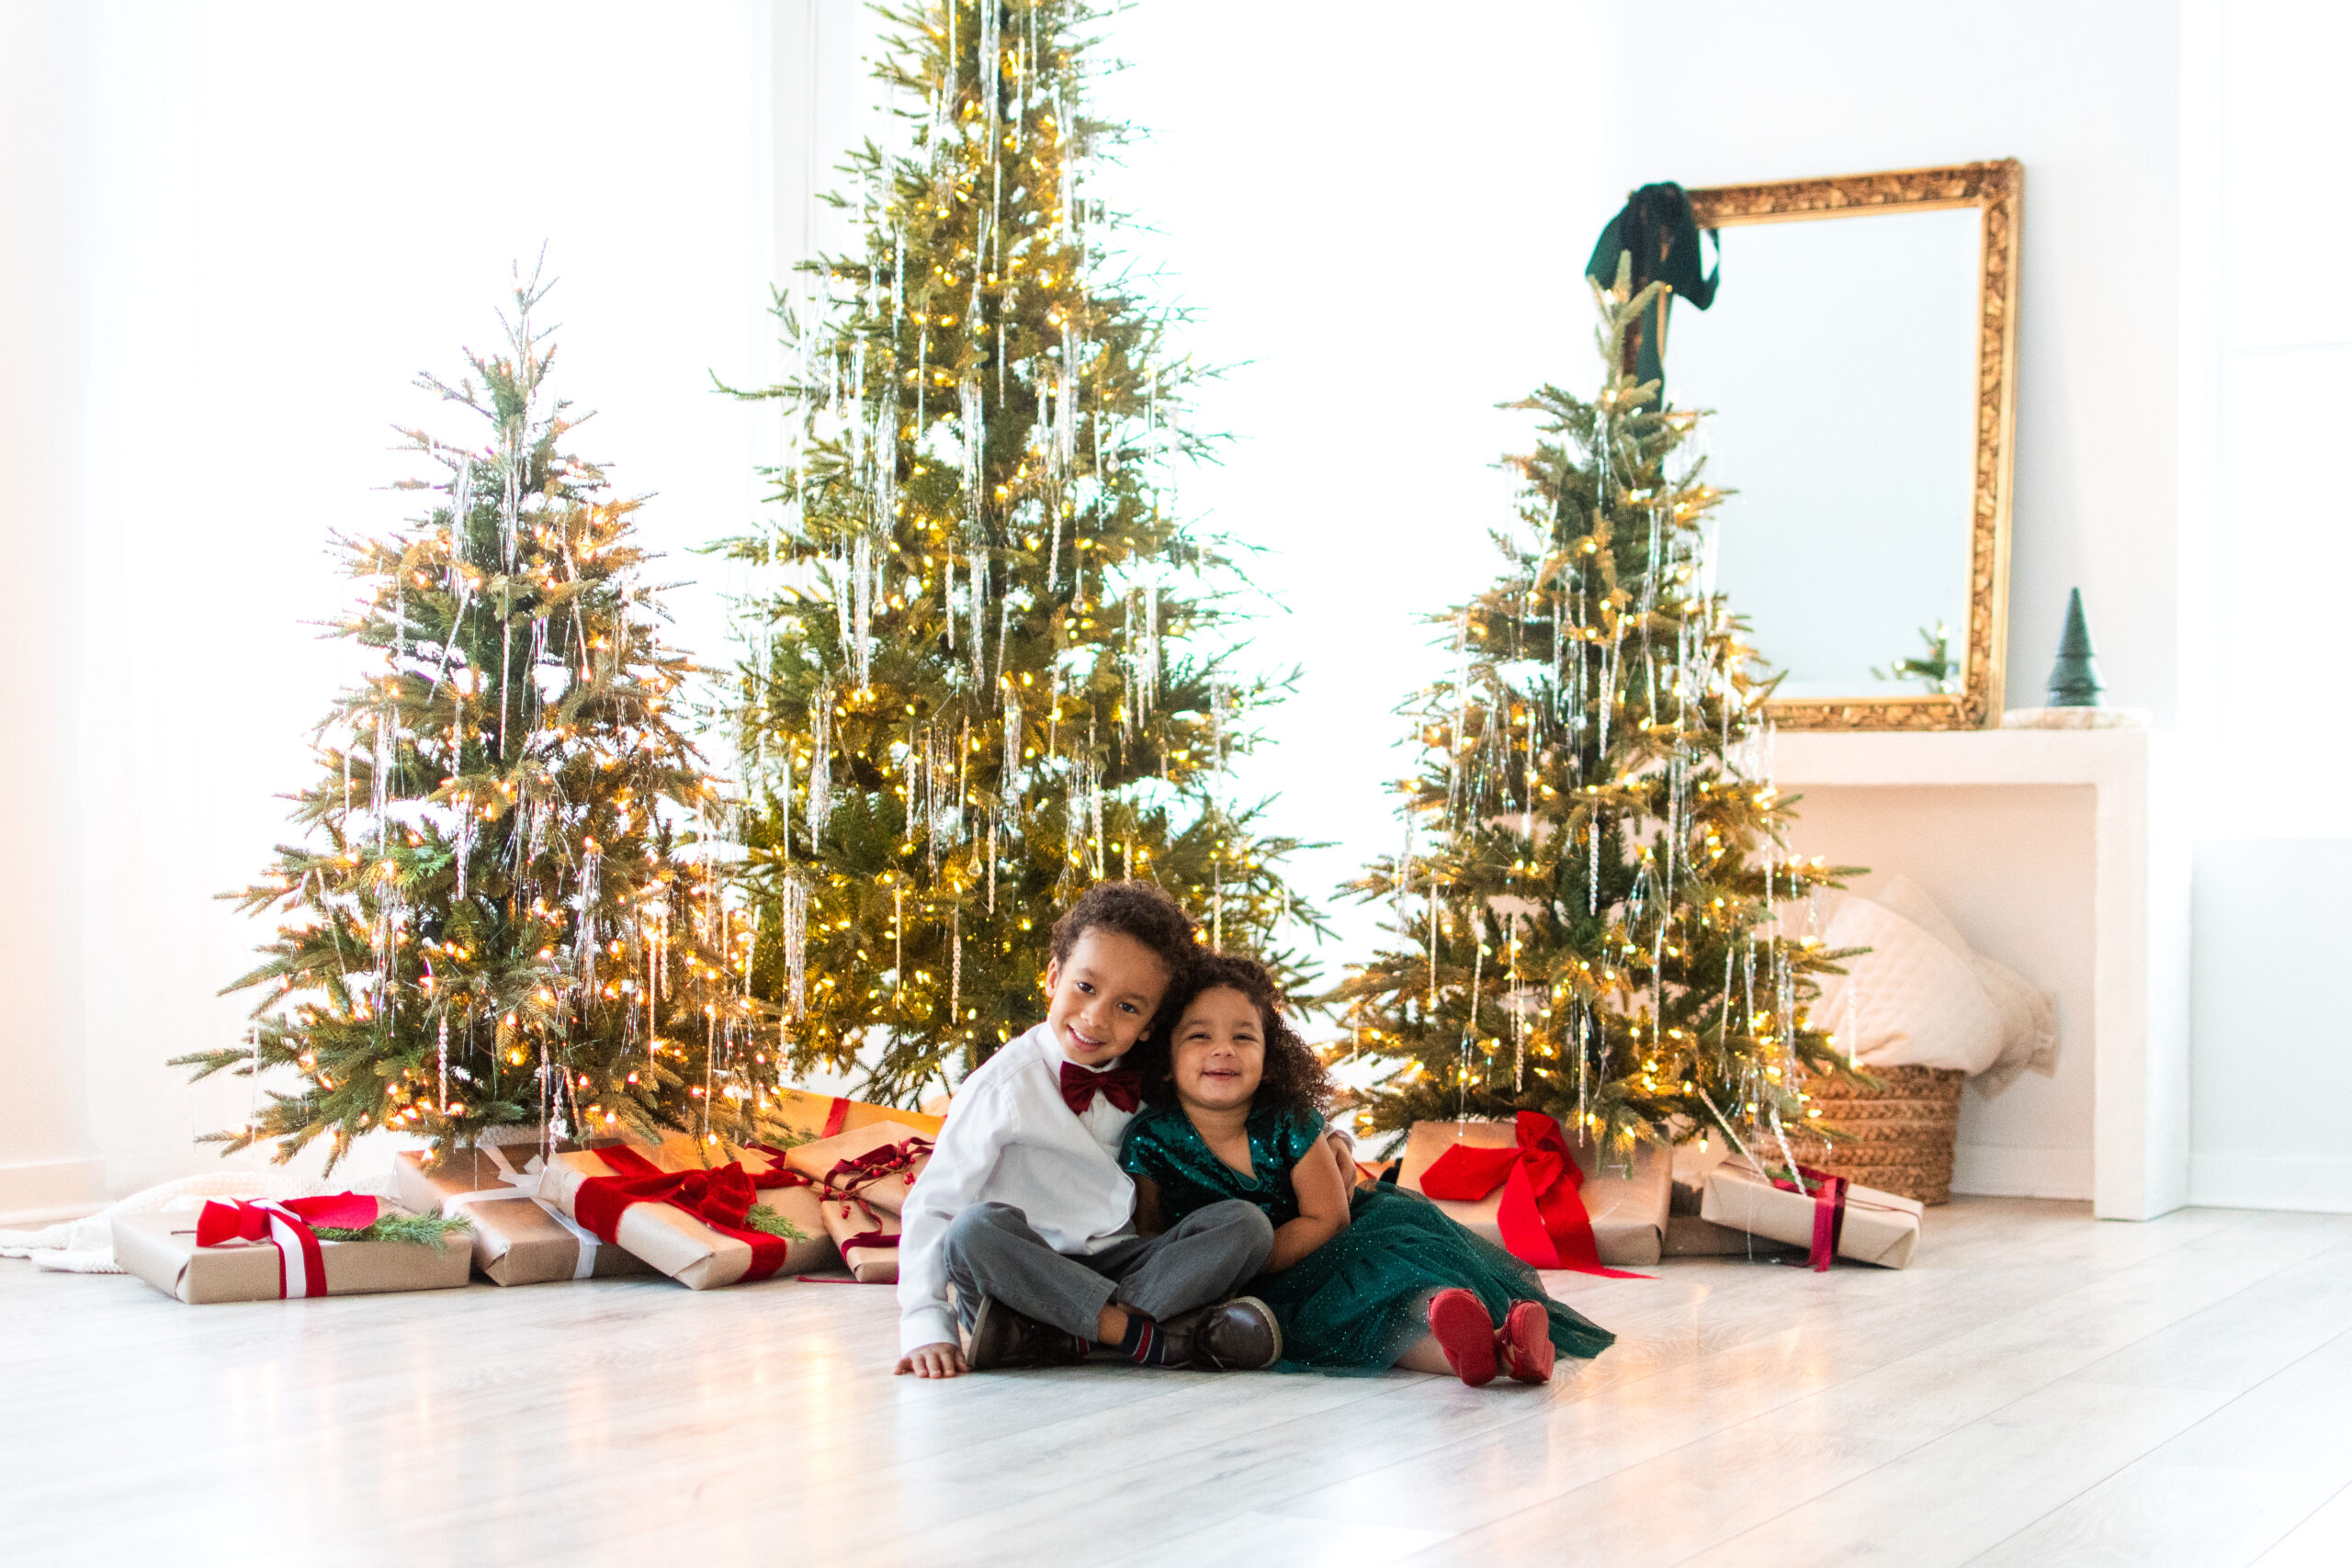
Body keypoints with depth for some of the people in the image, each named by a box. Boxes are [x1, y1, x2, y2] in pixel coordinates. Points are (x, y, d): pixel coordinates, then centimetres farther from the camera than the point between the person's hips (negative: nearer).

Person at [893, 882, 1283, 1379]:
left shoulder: (1146, 1084, 8)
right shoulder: (1007, 1085, -8)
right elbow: (931, 1207, -13)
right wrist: (926, 1328, -24)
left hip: (1119, 1271, 5)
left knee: (1246, 1224, -17)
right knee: (975, 1228, -35)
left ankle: (1056, 1338, -28)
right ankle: (1148, 1336, -33)